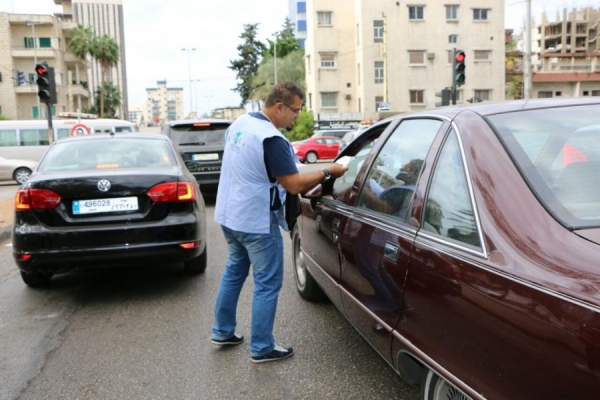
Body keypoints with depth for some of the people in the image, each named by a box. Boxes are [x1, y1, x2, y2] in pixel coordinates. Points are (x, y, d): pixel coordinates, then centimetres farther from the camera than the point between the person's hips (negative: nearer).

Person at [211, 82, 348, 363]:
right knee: (267, 284, 3)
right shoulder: (271, 140, -23)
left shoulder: (238, 124, 6)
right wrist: (327, 172, -11)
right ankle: (261, 348, 13)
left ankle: (222, 331, 33)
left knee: (234, 271, 22)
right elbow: (294, 185, -22)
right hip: (256, 222, -9)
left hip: (229, 215, 9)